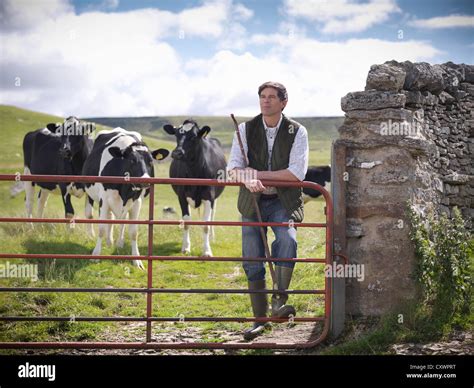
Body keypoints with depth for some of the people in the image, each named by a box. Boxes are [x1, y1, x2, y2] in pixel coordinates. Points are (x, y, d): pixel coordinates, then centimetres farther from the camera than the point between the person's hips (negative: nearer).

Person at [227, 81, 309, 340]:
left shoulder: (297, 132, -4)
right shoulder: (246, 129, 1)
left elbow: (297, 173, -13)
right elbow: (233, 168, -5)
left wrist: (257, 173, -15)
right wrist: (248, 180, -27)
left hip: (283, 201, -2)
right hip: (253, 202, 2)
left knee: (287, 240, -31)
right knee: (252, 261, 0)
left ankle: (278, 302, -29)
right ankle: (259, 319, 11)